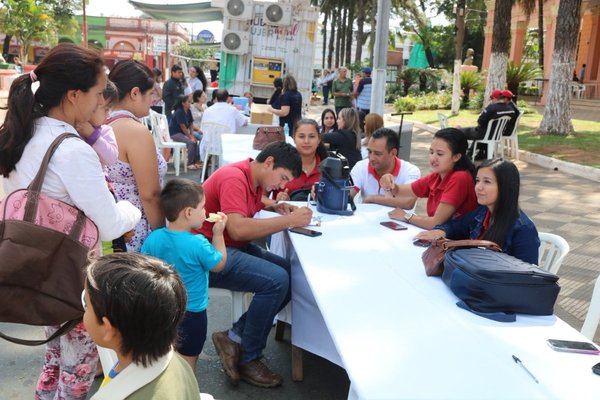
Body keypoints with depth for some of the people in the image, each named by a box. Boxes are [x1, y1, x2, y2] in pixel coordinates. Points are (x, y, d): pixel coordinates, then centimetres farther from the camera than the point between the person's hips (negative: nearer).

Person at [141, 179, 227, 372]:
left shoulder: (153, 239, -11)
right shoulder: (198, 244, -25)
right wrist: (218, 234, -2)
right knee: (187, 362, 13)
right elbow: (219, 265, -7)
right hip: (192, 314, -5)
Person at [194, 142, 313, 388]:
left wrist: (277, 208, 0)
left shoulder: (255, 181, 10)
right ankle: (248, 359, -6)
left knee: (291, 275, -5)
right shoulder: (234, 178, -19)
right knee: (276, 280, -25)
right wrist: (289, 220, -24)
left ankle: (235, 337, 0)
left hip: (235, 248, 10)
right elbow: (238, 229, -30)